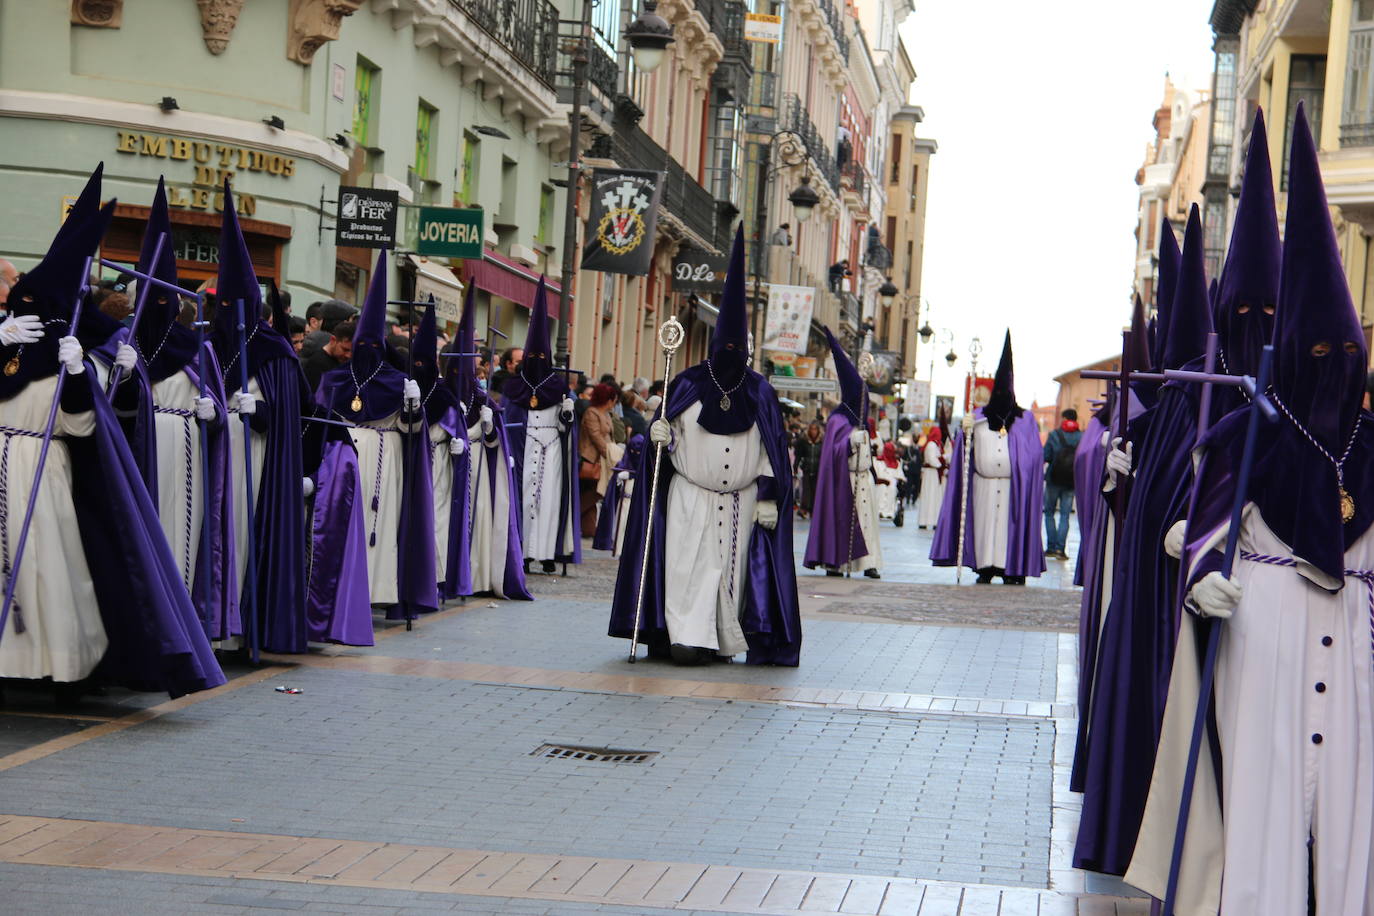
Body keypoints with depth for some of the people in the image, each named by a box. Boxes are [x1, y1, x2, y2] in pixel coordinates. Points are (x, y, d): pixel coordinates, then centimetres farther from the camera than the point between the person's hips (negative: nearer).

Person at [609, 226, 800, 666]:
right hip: (690, 495, -1)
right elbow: (668, 436, 8)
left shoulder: (759, 392, 5)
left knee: (732, 566, 2)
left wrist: (768, 498, -1)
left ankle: (723, 640, 8)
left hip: (740, 499, 1)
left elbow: (769, 449, 5)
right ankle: (687, 637, -14)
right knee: (690, 563, -10)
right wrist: (658, 434, -16)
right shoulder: (687, 384, 2)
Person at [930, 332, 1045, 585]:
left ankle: (1013, 570, -2)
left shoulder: (1025, 420, 8)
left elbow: (1033, 455, 4)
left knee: (1010, 525, -4)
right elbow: (966, 449, 4)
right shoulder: (978, 417, 11)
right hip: (983, 485, 1)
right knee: (985, 524, 1)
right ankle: (985, 567, 6)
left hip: (1014, 486, -1)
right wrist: (965, 432, -16)